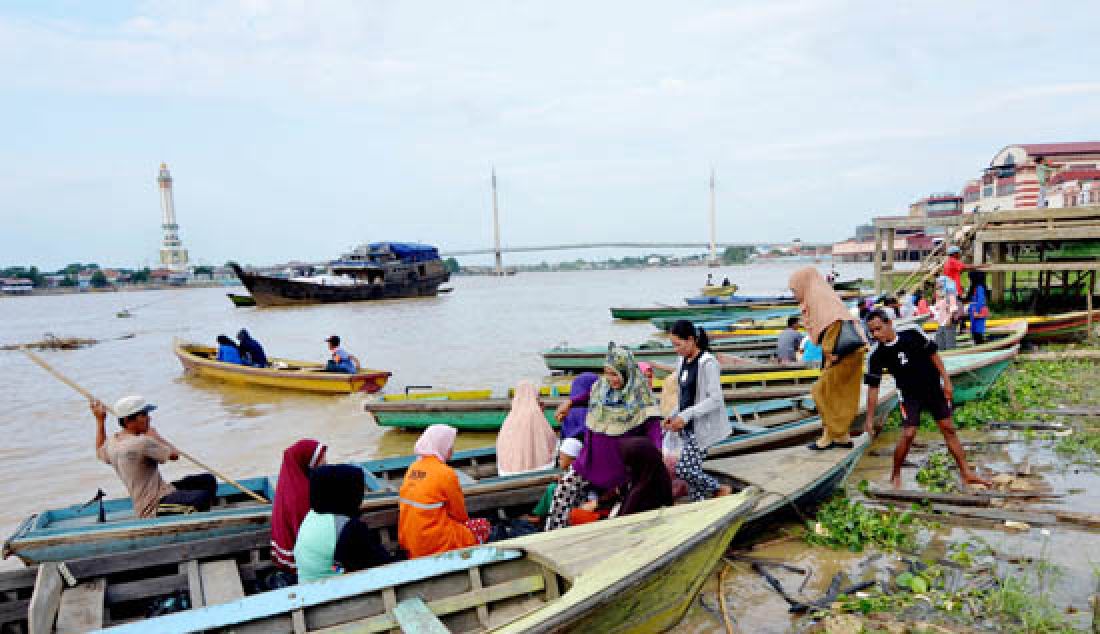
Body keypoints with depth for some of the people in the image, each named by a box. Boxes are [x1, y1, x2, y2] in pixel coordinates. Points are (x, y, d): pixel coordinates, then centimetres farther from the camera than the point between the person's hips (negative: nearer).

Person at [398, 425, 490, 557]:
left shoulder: (413, 468, 4)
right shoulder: (446, 473, -17)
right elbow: (460, 514, -6)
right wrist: (464, 520, 16)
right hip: (434, 545, -7)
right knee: (483, 525, 11)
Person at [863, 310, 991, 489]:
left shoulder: (912, 335, -16)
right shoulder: (877, 355, -15)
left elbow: (933, 354, -3)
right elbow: (873, 387, -12)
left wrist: (946, 380, -4)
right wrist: (870, 418, -11)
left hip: (934, 388, 1)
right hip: (909, 395, -1)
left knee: (948, 428, 5)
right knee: (908, 434, -12)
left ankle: (966, 473, 17)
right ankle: (895, 475, 5)